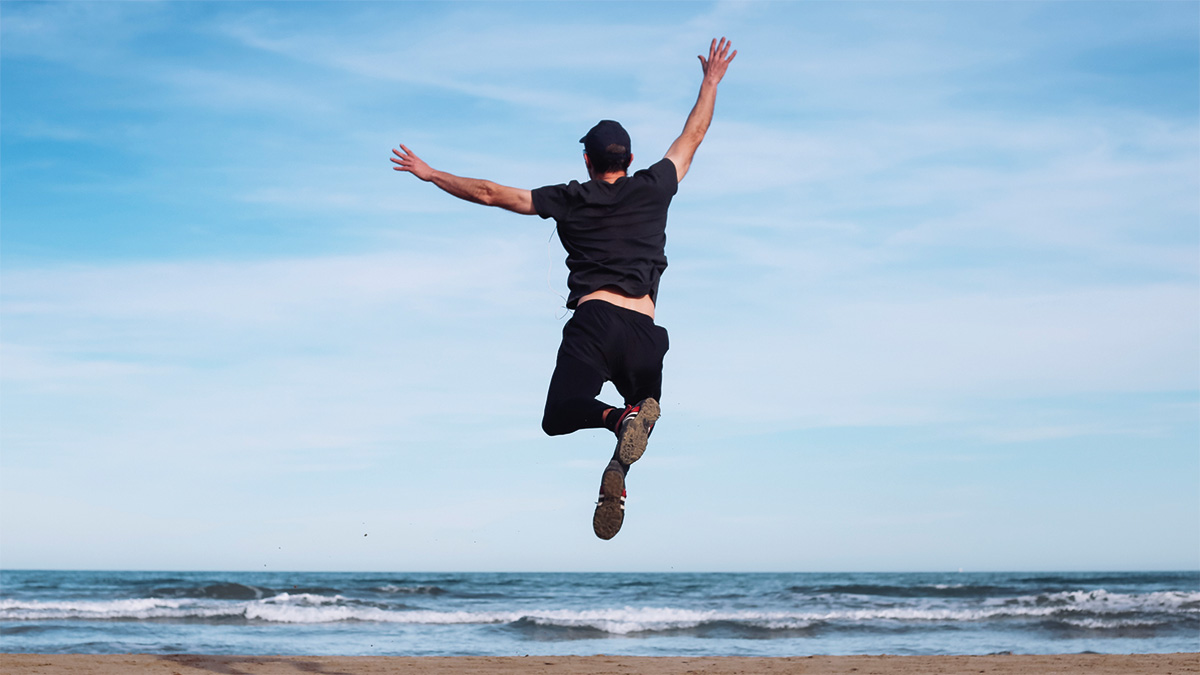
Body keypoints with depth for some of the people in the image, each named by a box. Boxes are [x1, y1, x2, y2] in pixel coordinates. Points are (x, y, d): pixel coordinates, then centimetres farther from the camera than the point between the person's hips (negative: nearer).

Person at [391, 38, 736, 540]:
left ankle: (620, 418, -25)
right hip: (644, 330, 1)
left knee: (558, 418, 9)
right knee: (644, 405, 18)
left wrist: (430, 174, 27)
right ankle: (620, 469, -18)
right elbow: (692, 136, 27)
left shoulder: (570, 200, 11)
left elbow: (490, 193, 15)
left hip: (592, 321, -1)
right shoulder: (653, 189, 12)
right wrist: (712, 80, 40)